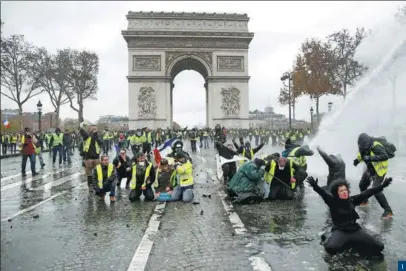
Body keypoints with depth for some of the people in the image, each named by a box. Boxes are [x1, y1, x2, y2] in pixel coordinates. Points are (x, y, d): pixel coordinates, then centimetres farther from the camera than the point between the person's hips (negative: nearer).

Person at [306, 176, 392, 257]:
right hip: (340, 231, -4)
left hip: (355, 230, 4)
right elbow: (323, 193, -25)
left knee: (379, 246, -7)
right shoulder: (332, 201, -8)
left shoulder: (352, 200, 5)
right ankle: (346, 244, 2)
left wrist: (382, 186, 4)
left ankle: (353, 243, 12)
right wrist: (315, 186, -45)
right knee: (331, 248, -33)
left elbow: (366, 193, 5)